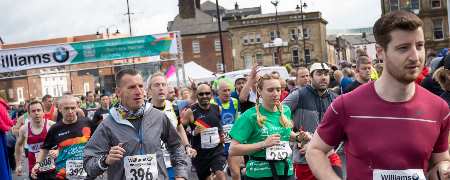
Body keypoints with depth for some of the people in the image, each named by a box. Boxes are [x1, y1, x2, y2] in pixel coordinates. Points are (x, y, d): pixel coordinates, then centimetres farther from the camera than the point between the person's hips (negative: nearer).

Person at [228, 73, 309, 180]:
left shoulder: (286, 111, 3)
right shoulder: (250, 116, -13)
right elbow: (233, 150, -17)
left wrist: (298, 137, 3)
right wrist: (263, 144, -23)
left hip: (286, 171, 5)